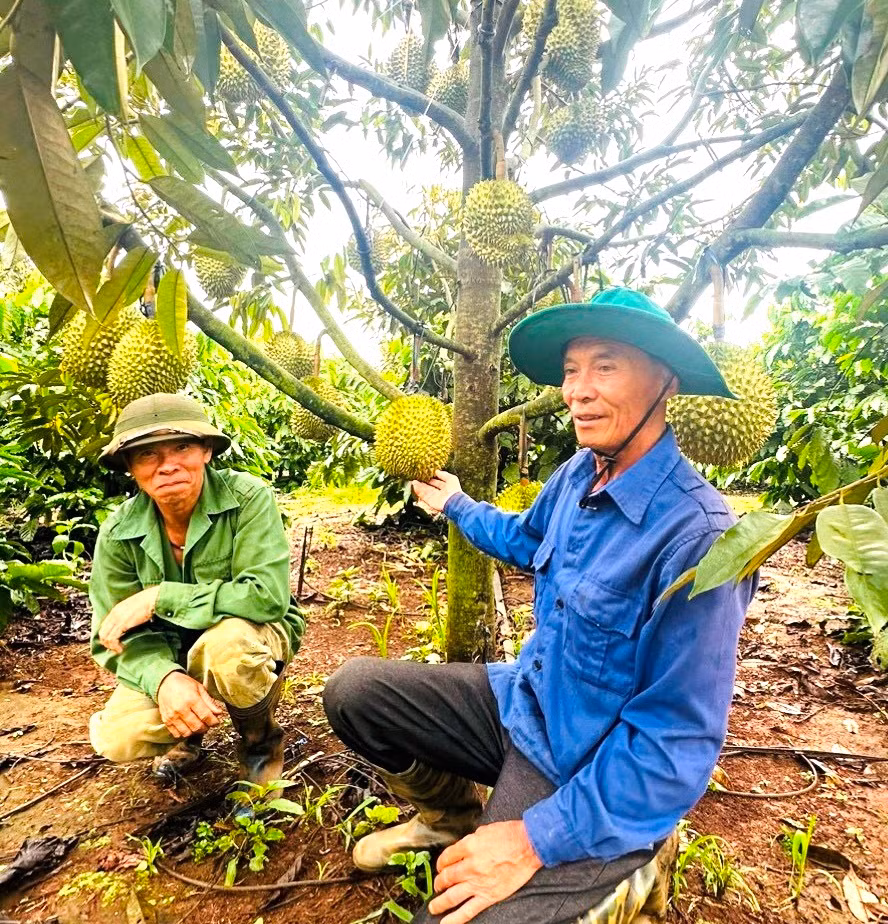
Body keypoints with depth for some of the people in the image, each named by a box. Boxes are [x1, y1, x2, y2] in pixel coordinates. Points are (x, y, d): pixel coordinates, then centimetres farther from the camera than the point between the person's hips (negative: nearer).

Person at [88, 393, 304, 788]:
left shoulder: (247, 497, -24)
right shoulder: (119, 532, -13)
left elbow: (268, 596, -32)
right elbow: (119, 636, -12)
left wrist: (160, 597, -30)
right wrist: (165, 679, -33)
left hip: (253, 634, -3)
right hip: (170, 654, 3)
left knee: (225, 643, -37)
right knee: (117, 739, -21)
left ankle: (261, 741, -3)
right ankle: (191, 731, 16)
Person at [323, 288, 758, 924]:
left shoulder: (696, 536, -29)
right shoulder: (580, 472, -4)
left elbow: (679, 742, -25)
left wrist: (535, 840, -24)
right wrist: (455, 505, 32)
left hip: (594, 797, -7)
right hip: (523, 700, 7)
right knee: (353, 692, 3)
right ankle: (454, 817, 25)